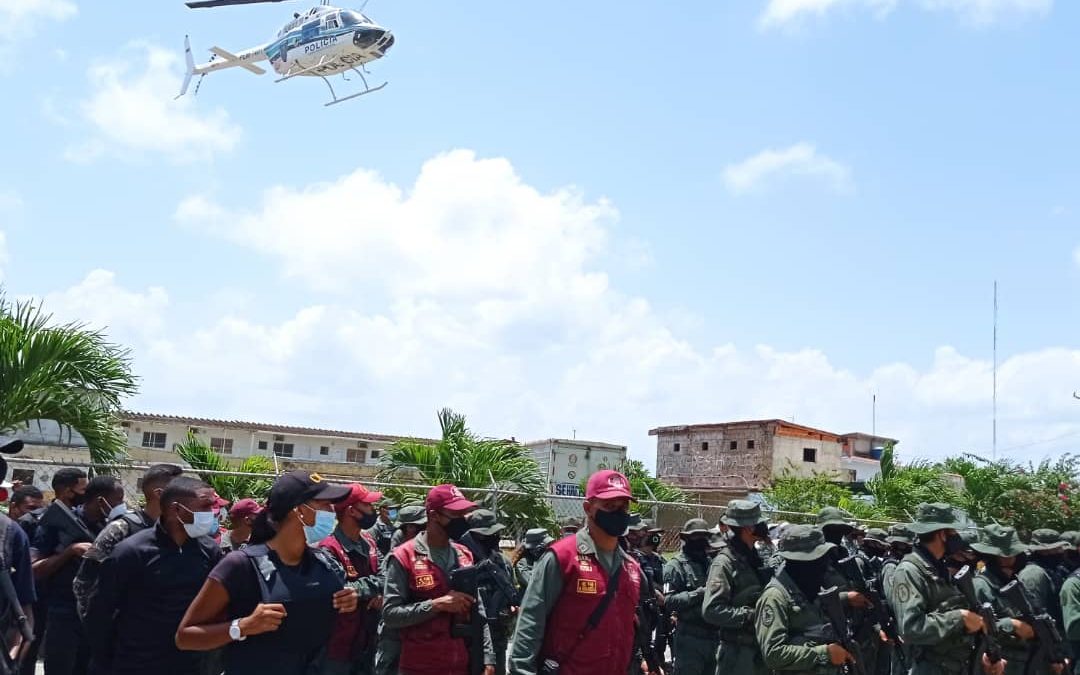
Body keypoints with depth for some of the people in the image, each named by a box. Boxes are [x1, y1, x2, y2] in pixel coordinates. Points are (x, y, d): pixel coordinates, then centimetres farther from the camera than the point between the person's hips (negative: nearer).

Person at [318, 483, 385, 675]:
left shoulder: (369, 541, 8)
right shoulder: (329, 549, -21)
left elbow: (382, 576, 9)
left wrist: (379, 594, -13)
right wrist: (373, 585, -15)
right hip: (338, 647, -8)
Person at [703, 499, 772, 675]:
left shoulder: (754, 558, 12)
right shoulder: (724, 562, -13)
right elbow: (711, 610, -21)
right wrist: (750, 615, -21)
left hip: (761, 649, 8)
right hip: (737, 652, -8)